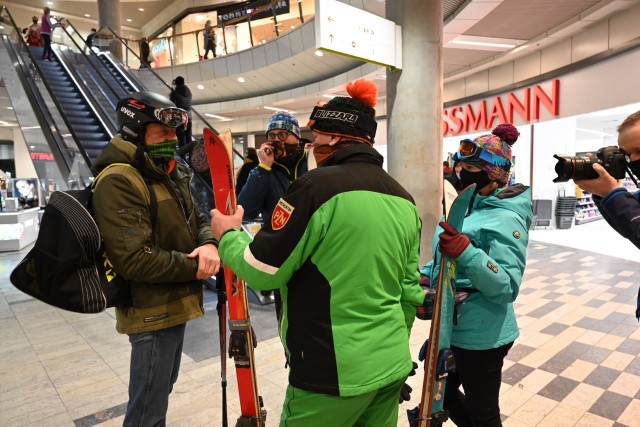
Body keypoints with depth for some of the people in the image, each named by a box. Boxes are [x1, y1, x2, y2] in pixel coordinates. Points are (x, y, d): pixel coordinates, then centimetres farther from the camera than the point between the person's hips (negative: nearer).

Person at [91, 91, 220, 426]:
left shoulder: (169, 174, 10)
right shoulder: (118, 184, -21)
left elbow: (196, 220, 9)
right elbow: (136, 261, -28)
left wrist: (209, 244, -14)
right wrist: (195, 266, -19)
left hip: (175, 304, 9)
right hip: (152, 312, -9)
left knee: (162, 389, 28)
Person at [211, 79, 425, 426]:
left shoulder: (317, 185, -17)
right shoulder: (403, 199, 5)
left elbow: (262, 270, -13)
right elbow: (410, 291, 11)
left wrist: (228, 235, 6)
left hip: (333, 373, -7)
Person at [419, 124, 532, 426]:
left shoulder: (506, 218, -20)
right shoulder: (470, 205, 6)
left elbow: (508, 287, -28)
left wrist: (466, 253, -40)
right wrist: (425, 274, 2)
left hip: (481, 335, -8)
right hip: (453, 328, 9)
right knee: (442, 393, 26)